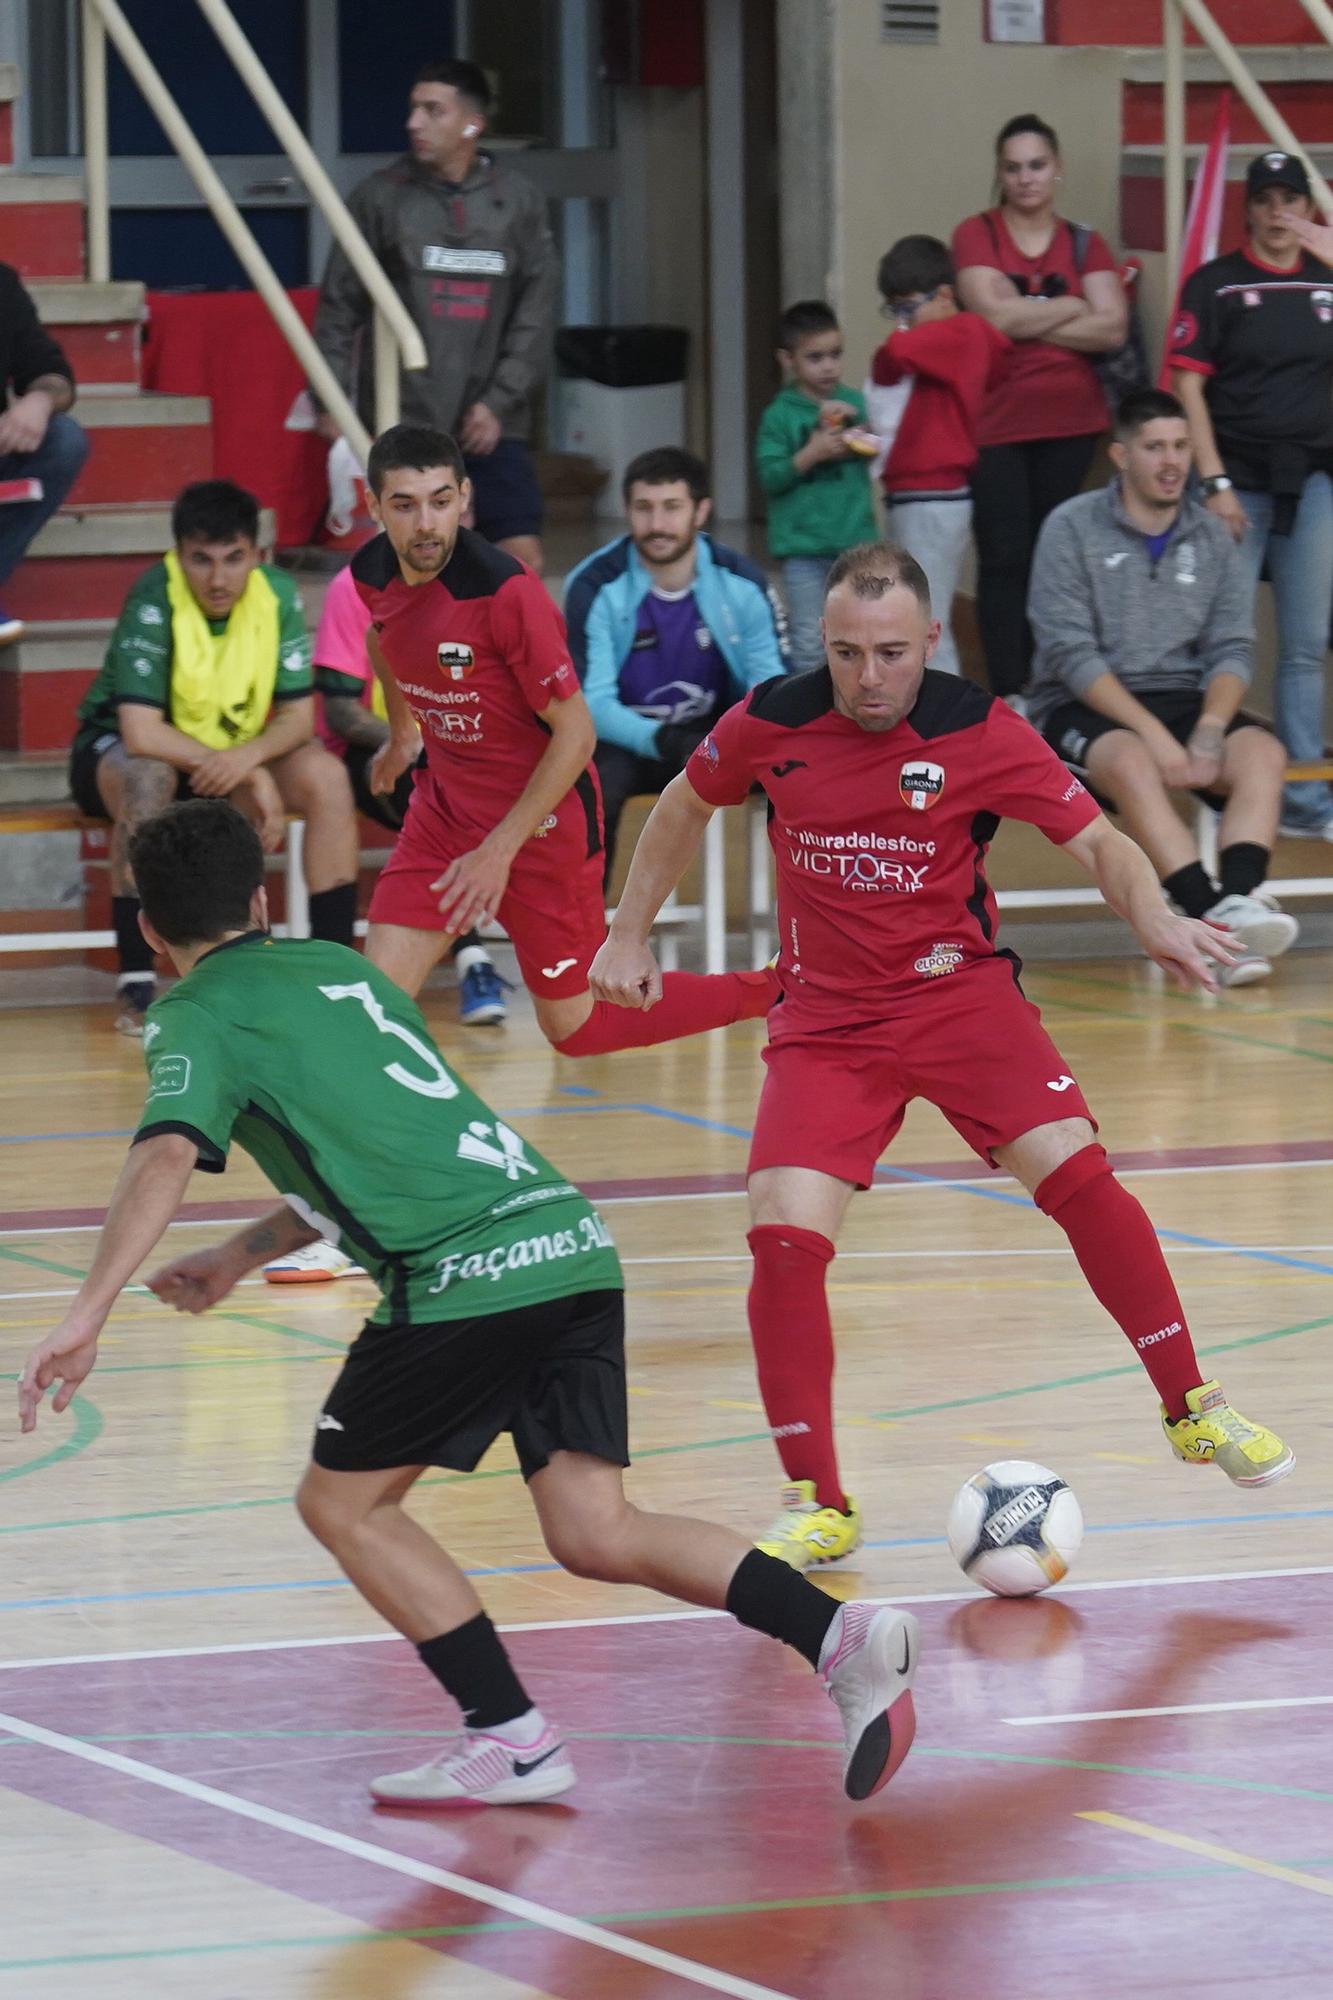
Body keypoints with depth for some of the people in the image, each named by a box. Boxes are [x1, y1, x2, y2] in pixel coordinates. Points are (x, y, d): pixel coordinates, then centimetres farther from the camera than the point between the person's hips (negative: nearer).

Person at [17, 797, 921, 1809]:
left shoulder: (200, 1015, 3)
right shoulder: (337, 967, 27)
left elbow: (167, 1158, -16)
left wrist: (87, 1316, -23)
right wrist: (237, 1257, 42)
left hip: (467, 1276, -7)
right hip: (572, 1240, 7)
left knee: (343, 1503, 12)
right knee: (596, 1533, 6)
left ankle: (514, 1740, 6)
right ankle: (841, 1637, -11)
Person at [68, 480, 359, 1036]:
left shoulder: (277, 594, -15)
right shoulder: (154, 598, -28)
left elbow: (298, 716, -11)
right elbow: (140, 734, -33)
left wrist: (248, 756, -33)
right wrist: (252, 777, -31)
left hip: (239, 751, 4)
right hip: (117, 752, -4)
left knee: (326, 777, -19)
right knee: (147, 777, -38)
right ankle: (134, 984, -32)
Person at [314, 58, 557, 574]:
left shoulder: (517, 201, 5)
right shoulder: (380, 197, 1)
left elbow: (536, 316, 4)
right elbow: (339, 306, 4)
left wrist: (499, 401, -5)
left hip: (492, 422, 2)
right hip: (404, 422, -2)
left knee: (523, 556, -3)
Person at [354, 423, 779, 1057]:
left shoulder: (507, 592, -27)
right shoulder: (372, 575, -7)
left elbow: (575, 733, -21)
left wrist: (500, 849, -22)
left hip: (541, 817, -6)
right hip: (445, 807, 6)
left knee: (574, 1026, 7)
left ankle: (770, 991, 24)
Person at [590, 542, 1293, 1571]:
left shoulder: (979, 731, -12)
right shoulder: (771, 723, -7)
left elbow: (1096, 839, -8)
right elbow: (685, 804, 13)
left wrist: (1156, 918, -27)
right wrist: (629, 935, 14)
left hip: (959, 992, -1)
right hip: (826, 1015, 1)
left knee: (1077, 1173, -19)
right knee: (784, 1234, -16)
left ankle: (1192, 1408, 0)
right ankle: (819, 1506, -4)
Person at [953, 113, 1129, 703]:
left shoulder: (1084, 245, 10)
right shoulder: (976, 235, 2)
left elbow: (1112, 328, -5)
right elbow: (992, 312, -15)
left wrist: (1026, 323, -11)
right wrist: (1073, 308, -5)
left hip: (1070, 426, 3)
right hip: (996, 425, -3)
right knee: (1004, 560, -7)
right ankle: (1008, 695, -8)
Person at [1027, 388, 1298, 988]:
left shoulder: (1211, 539, 9)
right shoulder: (1072, 529, -4)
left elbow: (1232, 650, 5)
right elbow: (1070, 653, -12)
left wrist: (1210, 728, -17)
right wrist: (1152, 731, -22)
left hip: (1183, 701, 4)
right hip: (1082, 708, -4)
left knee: (1263, 752, -26)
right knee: (1133, 763, -37)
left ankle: (1239, 900, -48)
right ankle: (1214, 917, -49)